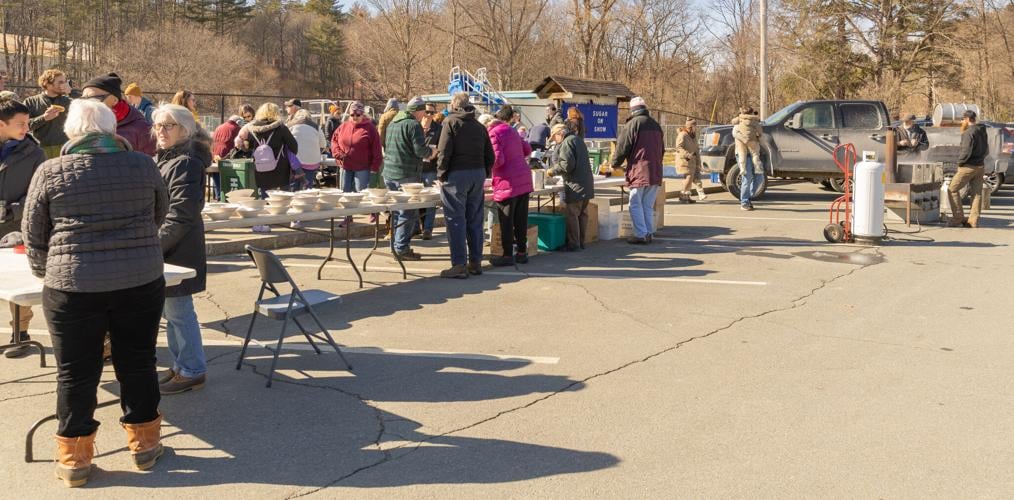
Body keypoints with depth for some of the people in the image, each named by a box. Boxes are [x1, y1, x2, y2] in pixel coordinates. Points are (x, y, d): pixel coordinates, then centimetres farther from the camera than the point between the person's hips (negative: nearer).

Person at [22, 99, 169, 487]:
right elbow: (160, 213, 15)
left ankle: (74, 458, 17)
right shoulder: (142, 165, 0)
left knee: (76, 372, 9)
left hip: (73, 286, -1)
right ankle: (144, 444, 25)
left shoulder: (50, 172, -3)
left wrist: (48, 274, 20)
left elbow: (33, 236, 5)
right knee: (137, 363, 14)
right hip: (141, 280, 1)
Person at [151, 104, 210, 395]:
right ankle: (181, 365, 28)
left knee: (178, 311, -3)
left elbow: (180, 214, -21)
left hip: (177, 250, -10)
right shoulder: (161, 159, 15)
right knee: (170, 310, 16)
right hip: (162, 249, 10)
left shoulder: (185, 163, -16)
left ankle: (192, 371, 8)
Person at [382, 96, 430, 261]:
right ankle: (402, 248, -5)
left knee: (397, 211, 16)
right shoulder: (413, 125, -12)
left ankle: (397, 245, 21)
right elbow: (420, 150, -18)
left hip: (389, 173, 9)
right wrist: (430, 152, 4)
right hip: (407, 174, -8)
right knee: (408, 213, -4)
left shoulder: (392, 123, 15)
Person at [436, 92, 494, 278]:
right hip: (478, 175, 6)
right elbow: (490, 155, 11)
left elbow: (444, 151, -13)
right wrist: (484, 174, 16)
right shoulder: (479, 126, 12)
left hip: (456, 174, -6)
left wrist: (441, 174, -6)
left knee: (456, 220, -3)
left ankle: (459, 265, -5)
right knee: (475, 220, 11)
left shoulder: (451, 122, -5)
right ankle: (476, 262, 16)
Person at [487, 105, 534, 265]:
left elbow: (497, 160, -16)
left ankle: (508, 255, 5)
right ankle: (522, 252, 17)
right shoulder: (512, 131, 17)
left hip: (508, 183, -8)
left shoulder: (494, 133, -8)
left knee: (506, 221, 0)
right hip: (524, 179, 8)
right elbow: (527, 150, 23)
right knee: (521, 218, 12)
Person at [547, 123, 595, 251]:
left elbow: (567, 164, -21)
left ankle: (573, 244, -2)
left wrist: (553, 171, -7)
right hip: (586, 184, 9)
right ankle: (581, 242, 19)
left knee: (572, 215, -4)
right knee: (583, 214, 13)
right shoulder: (578, 139, 18)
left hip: (576, 185, -9)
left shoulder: (567, 142, -11)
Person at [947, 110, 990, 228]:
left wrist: (960, 161, -8)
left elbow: (966, 151, -22)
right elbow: (986, 151, 21)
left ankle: (958, 218, -2)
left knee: (952, 189, 1)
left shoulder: (969, 133, -16)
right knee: (977, 193, 7)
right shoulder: (982, 132, 13)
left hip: (969, 166, -9)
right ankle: (973, 221, 9)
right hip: (980, 166, 9)